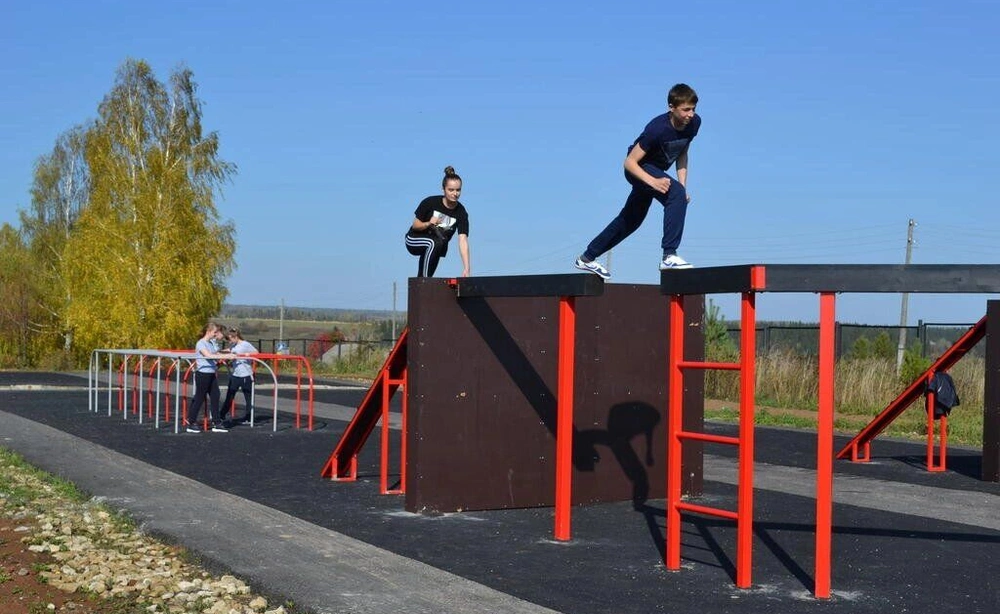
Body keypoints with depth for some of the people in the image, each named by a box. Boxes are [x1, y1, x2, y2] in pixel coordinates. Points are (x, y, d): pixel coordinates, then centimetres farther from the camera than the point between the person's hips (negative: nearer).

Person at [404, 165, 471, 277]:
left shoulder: (461, 213, -16)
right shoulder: (431, 202, -19)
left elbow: (463, 240, -25)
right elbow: (415, 225, -9)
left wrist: (467, 268, -36)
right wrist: (429, 224, -32)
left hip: (439, 245, 4)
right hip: (415, 240, -4)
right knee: (434, 242, -31)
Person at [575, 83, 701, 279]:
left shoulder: (694, 123, -13)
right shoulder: (658, 128, -33)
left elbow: (682, 153, 4)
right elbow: (629, 162, -29)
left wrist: (683, 185, -5)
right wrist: (653, 182, -42)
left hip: (656, 171, 8)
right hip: (639, 168, -8)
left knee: (631, 219, 19)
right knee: (676, 194, -32)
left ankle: (587, 258, 35)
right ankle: (669, 256, -32)